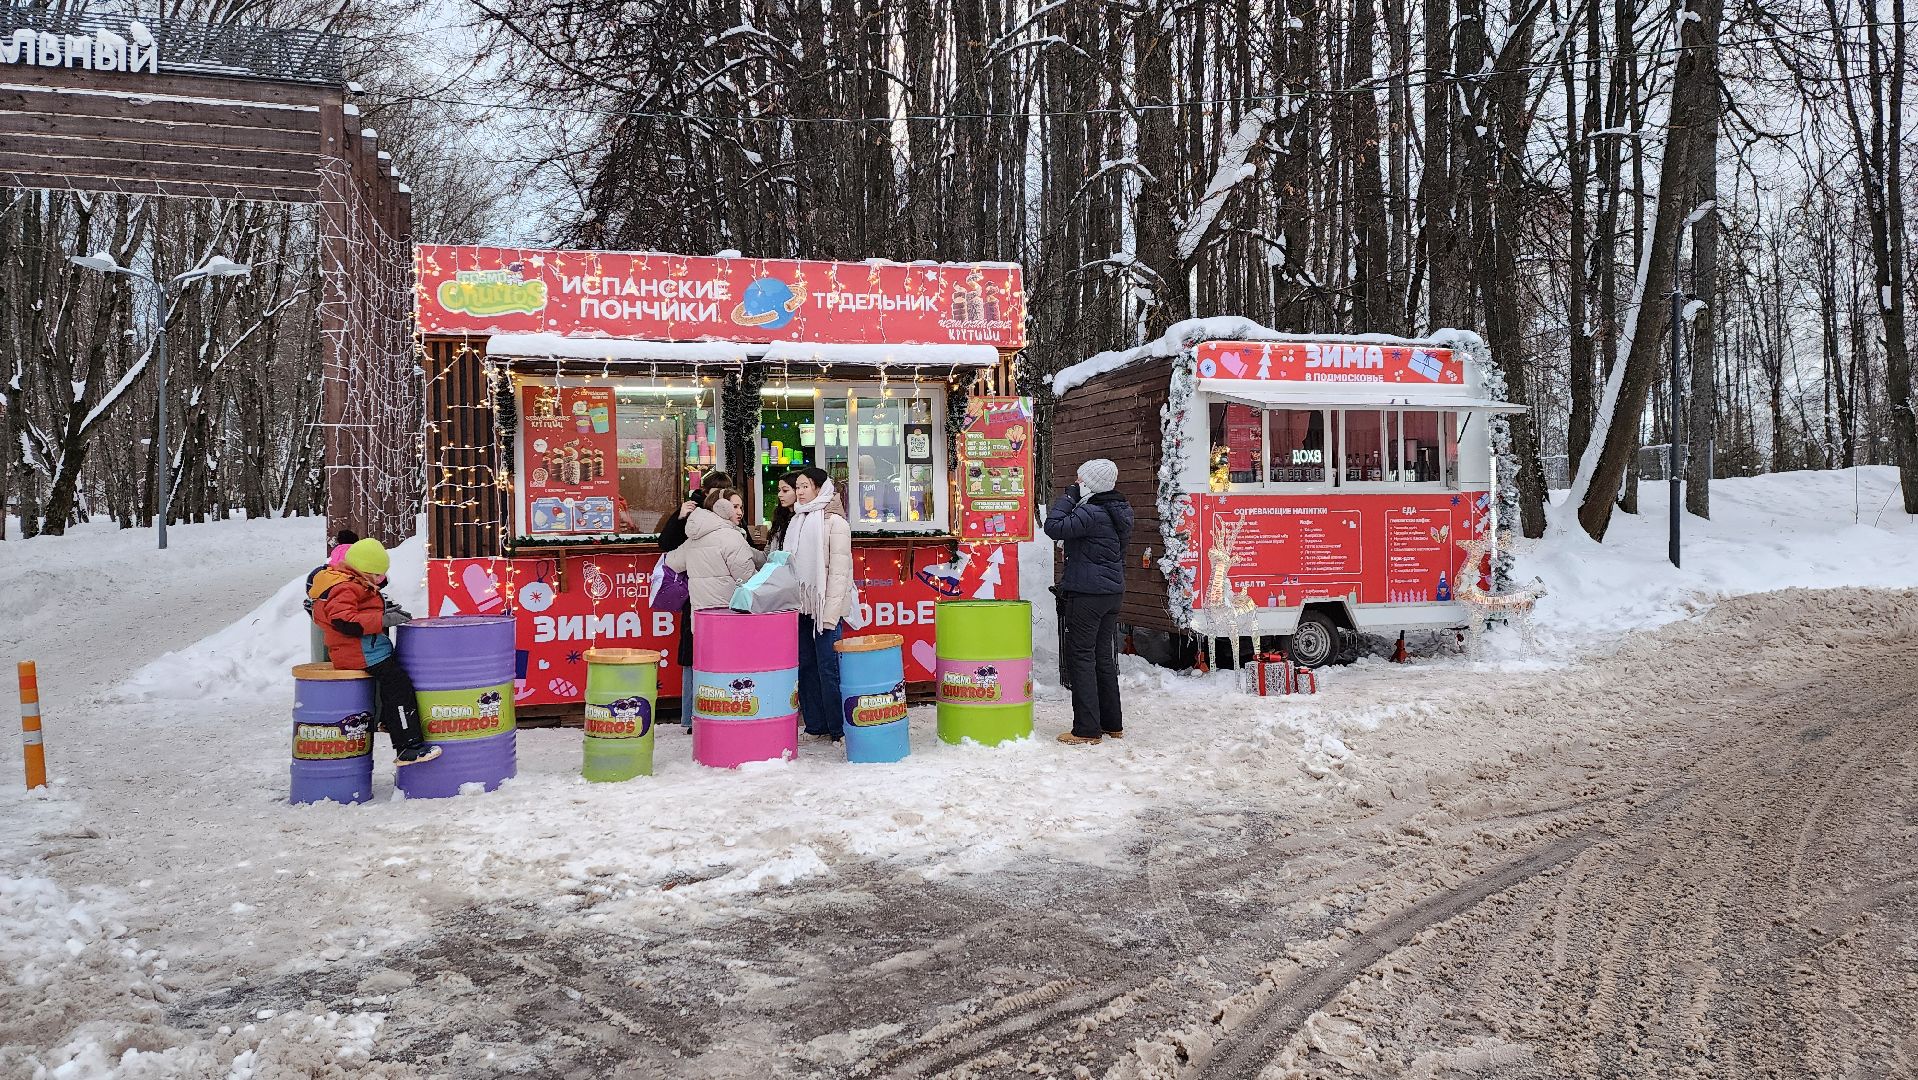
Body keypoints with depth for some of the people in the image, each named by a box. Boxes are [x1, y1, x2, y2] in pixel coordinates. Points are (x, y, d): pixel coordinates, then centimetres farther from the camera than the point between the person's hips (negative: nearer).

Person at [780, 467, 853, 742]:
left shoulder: (835, 521, -6)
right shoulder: (797, 521, 15)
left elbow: (839, 570, -11)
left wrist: (830, 612, -16)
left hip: (824, 606, -7)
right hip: (800, 605, 7)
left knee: (828, 667, -6)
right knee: (805, 665, 9)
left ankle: (838, 730, 2)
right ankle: (815, 726, 17)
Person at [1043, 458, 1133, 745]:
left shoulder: (1091, 513, -19)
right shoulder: (1119, 511, 11)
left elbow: (1054, 527, -24)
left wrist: (1068, 497, -13)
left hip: (1086, 594, -9)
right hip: (1113, 592, 9)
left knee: (1081, 657, -3)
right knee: (1104, 657, 15)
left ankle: (1087, 730, -3)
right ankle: (1112, 724, 22)